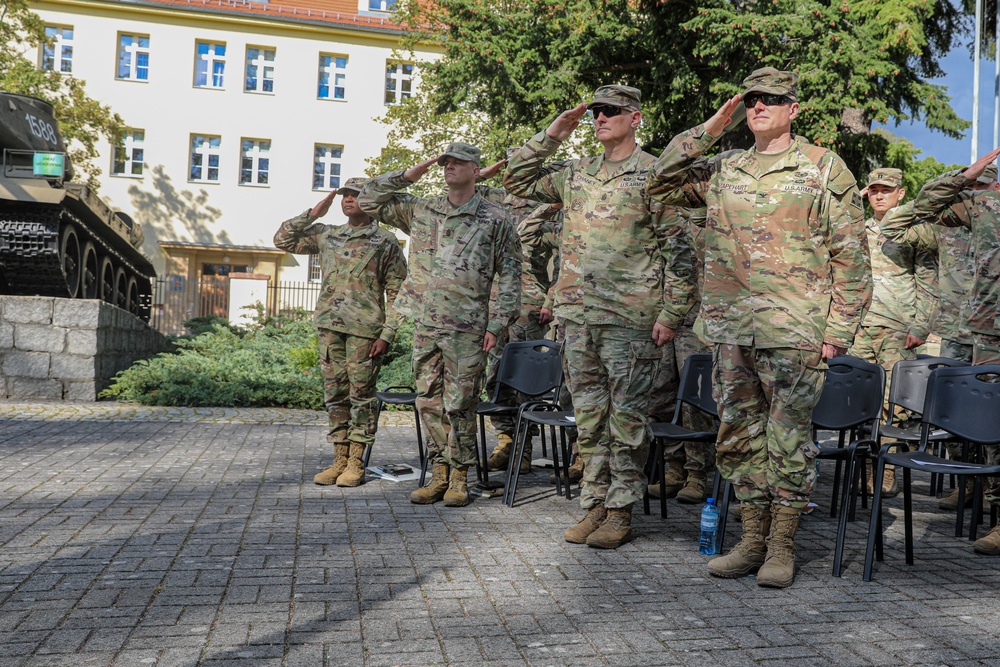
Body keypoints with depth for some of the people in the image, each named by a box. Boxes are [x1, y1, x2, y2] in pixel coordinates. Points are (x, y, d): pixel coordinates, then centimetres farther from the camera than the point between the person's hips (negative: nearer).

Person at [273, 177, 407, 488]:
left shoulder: (385, 242, 2)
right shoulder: (326, 235, 15)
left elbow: (396, 292, -1)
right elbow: (283, 239, 19)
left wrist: (387, 334, -9)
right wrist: (313, 214, 11)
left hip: (364, 328, -5)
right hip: (329, 325, 5)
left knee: (361, 394, 0)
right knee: (335, 393, 7)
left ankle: (356, 464, 8)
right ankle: (339, 460, 16)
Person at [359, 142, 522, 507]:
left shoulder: (495, 219, 2)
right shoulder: (421, 210, 13)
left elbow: (510, 275, 1)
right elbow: (370, 199, 19)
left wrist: (497, 324, -6)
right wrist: (408, 175, 7)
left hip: (467, 327, -4)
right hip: (425, 325, 5)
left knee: (459, 405, 0)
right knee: (429, 402, 8)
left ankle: (459, 478, 11)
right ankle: (439, 475, 18)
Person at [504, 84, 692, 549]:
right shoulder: (575, 174, 16)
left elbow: (675, 248, -5)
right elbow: (517, 180, 23)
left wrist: (669, 313, -11)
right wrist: (552, 136, 13)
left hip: (629, 317, -6)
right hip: (578, 314, 6)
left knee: (626, 416, 1)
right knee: (589, 415, 10)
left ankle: (621, 511, 11)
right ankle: (594, 505, 20)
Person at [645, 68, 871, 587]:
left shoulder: (824, 168, 2)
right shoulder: (721, 170, 14)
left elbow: (850, 256, 0)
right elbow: (660, 184, 14)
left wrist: (839, 327, -7)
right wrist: (707, 130, 7)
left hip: (794, 331, -4)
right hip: (730, 330, 5)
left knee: (788, 441, 1)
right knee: (739, 437, 10)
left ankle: (782, 546, 15)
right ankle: (752, 539, 23)